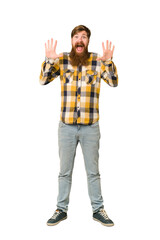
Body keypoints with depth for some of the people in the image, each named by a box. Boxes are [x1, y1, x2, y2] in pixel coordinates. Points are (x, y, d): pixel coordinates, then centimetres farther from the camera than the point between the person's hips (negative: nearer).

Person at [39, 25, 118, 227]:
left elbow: (114, 82, -7)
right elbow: (43, 81, -5)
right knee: (64, 171, 12)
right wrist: (49, 60, -20)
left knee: (93, 171, 11)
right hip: (66, 126, 1)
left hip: (90, 127, 0)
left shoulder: (98, 61, 0)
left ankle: (98, 209, 27)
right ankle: (61, 209, 28)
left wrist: (108, 62, -22)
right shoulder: (61, 60, 2)